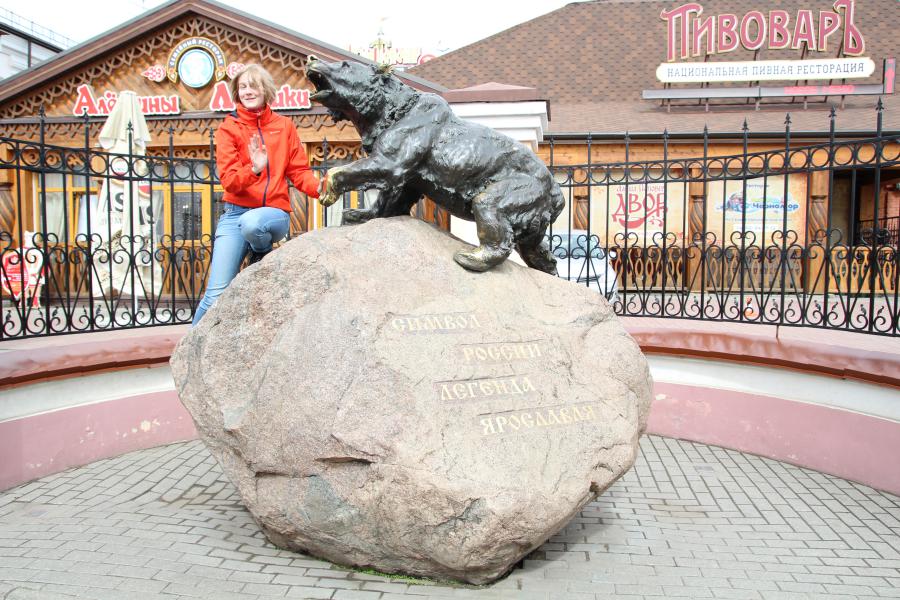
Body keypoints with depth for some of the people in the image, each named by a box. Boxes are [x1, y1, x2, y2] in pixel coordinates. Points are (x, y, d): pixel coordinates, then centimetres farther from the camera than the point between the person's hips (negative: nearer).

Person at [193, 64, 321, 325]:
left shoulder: (284, 126, 8)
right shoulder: (229, 128, 4)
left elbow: (299, 171, 5)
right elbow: (228, 179, -6)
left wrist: (320, 188, -15)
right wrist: (254, 169, -27)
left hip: (275, 212, 0)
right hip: (234, 214, 0)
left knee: (251, 222, -38)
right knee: (217, 294, -10)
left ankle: (263, 258, -3)